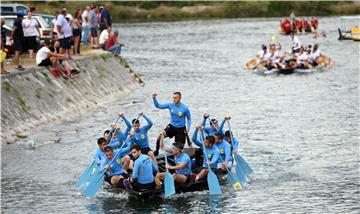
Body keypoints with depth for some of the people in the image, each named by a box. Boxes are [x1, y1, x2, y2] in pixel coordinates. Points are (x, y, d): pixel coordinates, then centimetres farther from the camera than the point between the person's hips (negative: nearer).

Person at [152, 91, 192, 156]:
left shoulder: (185, 108, -13)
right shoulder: (170, 105, -7)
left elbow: (189, 118, 1)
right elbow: (158, 106, -7)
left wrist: (188, 128, -11)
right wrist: (154, 98, -23)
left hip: (181, 129, -2)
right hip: (172, 126, 2)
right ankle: (156, 152, -6)